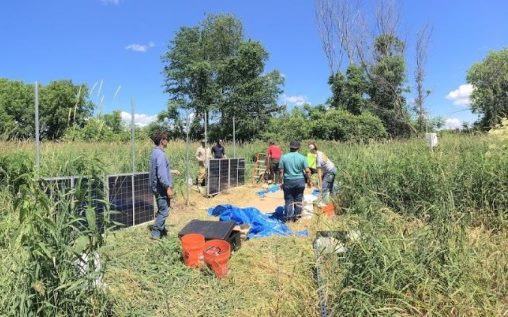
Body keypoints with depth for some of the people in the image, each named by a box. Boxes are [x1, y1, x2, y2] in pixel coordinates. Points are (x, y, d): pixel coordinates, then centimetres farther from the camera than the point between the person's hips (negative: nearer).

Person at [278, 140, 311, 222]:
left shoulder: (284, 157, -4)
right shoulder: (302, 157, -4)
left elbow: (281, 171, -4)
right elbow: (307, 171, -6)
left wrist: (281, 182, 5)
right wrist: (309, 181, 7)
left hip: (288, 181, 0)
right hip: (299, 181, 0)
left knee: (288, 200, 8)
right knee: (298, 199, 13)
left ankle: (288, 217, 10)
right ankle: (297, 216, 18)